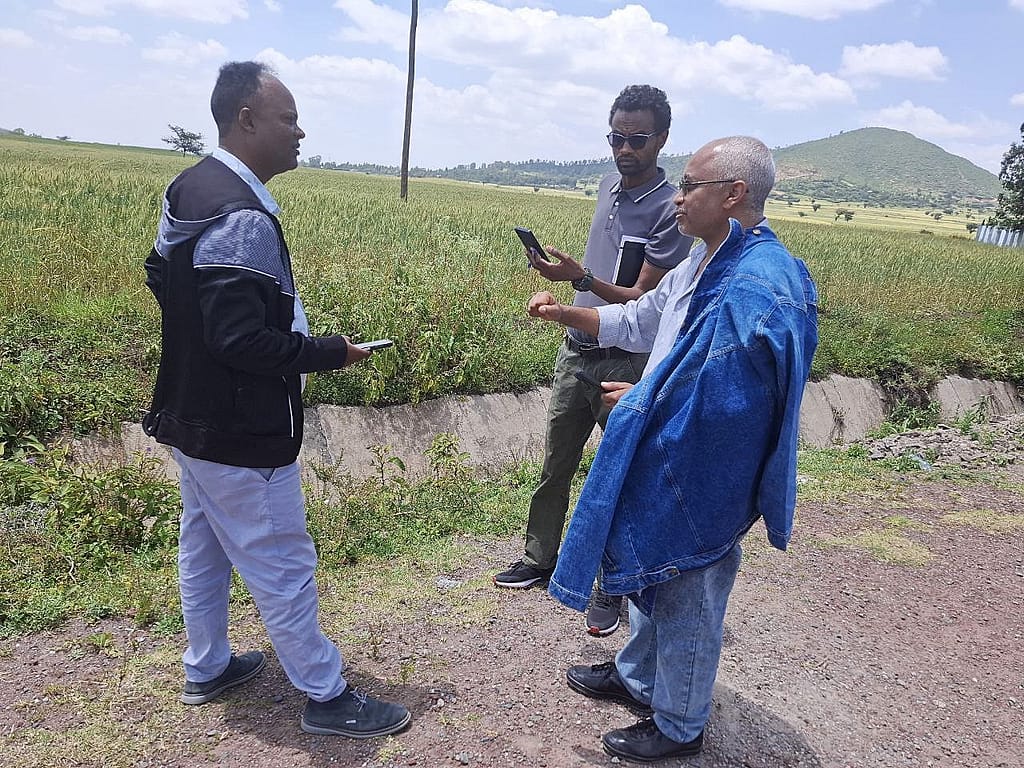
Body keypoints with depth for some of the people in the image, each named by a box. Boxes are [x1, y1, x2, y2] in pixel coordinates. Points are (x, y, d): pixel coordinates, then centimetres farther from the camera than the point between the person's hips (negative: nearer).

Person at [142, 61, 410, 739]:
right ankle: (327, 697, 18)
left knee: (203, 546, 22)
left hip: (191, 416, 10)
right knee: (283, 565, 2)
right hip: (241, 434, -10)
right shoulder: (241, 217, -26)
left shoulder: (190, 189, 5)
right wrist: (329, 352, -16)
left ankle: (207, 669, 40)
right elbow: (242, 340, -30)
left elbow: (162, 276, 16)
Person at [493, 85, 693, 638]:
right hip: (576, 351, 7)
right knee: (554, 466, 16)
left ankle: (611, 589, 20)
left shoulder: (670, 210, -15)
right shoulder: (609, 186, 8)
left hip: (624, 364, -7)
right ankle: (540, 558, 33)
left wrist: (581, 278, -33)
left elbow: (644, 301, -19)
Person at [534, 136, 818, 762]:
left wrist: (641, 401, -15)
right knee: (655, 580, 26)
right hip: (665, 465, 9)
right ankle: (637, 679, 49)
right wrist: (565, 312, 4)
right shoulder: (707, 265, 4)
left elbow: (721, 401, -30)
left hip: (702, 484, -9)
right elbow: (638, 322, 15)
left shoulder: (757, 287, -28)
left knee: (687, 601, 11)